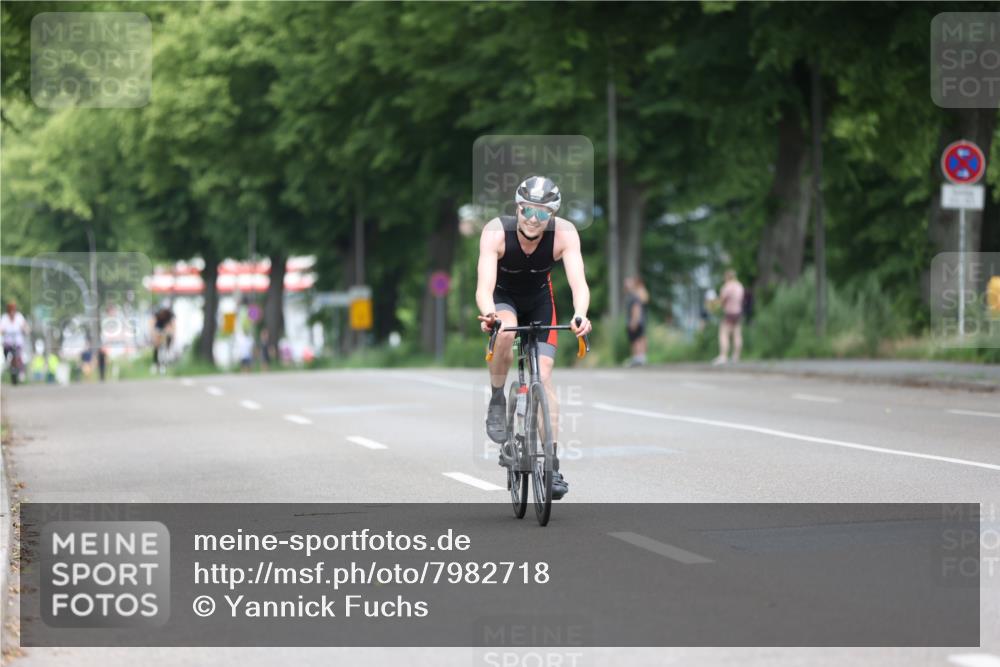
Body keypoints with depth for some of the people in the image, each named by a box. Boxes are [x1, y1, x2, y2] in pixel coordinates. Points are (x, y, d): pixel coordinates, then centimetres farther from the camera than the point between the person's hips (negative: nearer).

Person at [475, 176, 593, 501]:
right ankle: (497, 402, -12)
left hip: (539, 300, 1)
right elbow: (484, 286, -42)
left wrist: (580, 315, -59)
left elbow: (578, 282, -39)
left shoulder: (564, 233, -30)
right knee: (506, 332, -36)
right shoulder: (496, 233, -33)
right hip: (503, 297, -1)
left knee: (544, 374, -12)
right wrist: (488, 314, -64)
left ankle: (551, 463, -8)